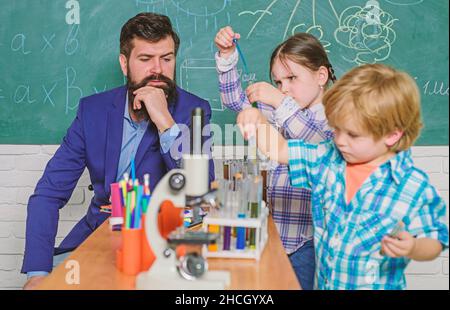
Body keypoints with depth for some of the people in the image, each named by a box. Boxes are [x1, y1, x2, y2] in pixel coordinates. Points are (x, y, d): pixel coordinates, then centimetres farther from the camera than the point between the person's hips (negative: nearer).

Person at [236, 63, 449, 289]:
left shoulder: (414, 188, -17)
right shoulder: (328, 159, -5)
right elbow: (279, 150, 0)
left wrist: (412, 249, -30)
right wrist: (258, 120, -16)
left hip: (377, 285, -4)